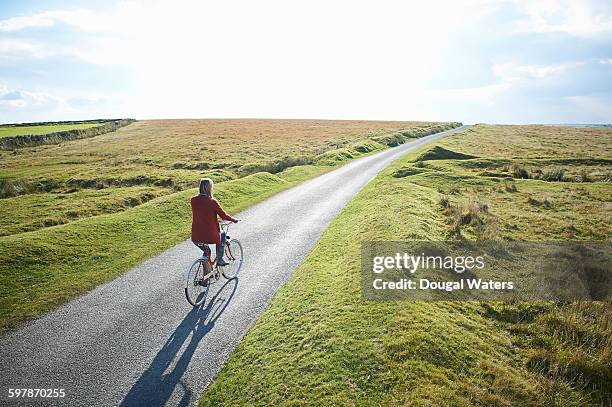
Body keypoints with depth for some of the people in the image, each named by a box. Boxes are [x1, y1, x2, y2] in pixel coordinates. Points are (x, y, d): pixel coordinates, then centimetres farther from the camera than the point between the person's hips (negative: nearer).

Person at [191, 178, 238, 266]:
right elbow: (223, 215, -6)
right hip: (210, 236, -4)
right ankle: (219, 260, 26)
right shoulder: (212, 201, -14)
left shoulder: (193, 200, 1)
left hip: (195, 237, 4)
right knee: (222, 234, 28)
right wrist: (234, 219, 13)